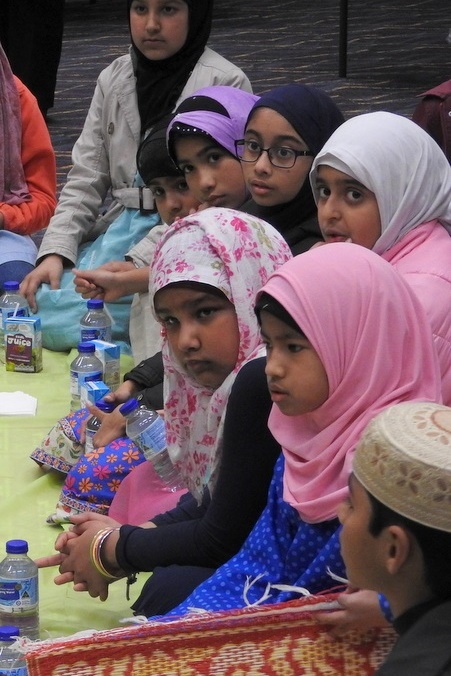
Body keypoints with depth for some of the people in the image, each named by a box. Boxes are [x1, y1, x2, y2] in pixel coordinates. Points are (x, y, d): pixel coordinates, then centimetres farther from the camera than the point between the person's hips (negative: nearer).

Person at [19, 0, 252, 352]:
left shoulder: (225, 84, -4)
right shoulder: (113, 80, 14)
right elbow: (85, 181, 12)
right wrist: (55, 252, -6)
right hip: (117, 229, 6)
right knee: (42, 303, -20)